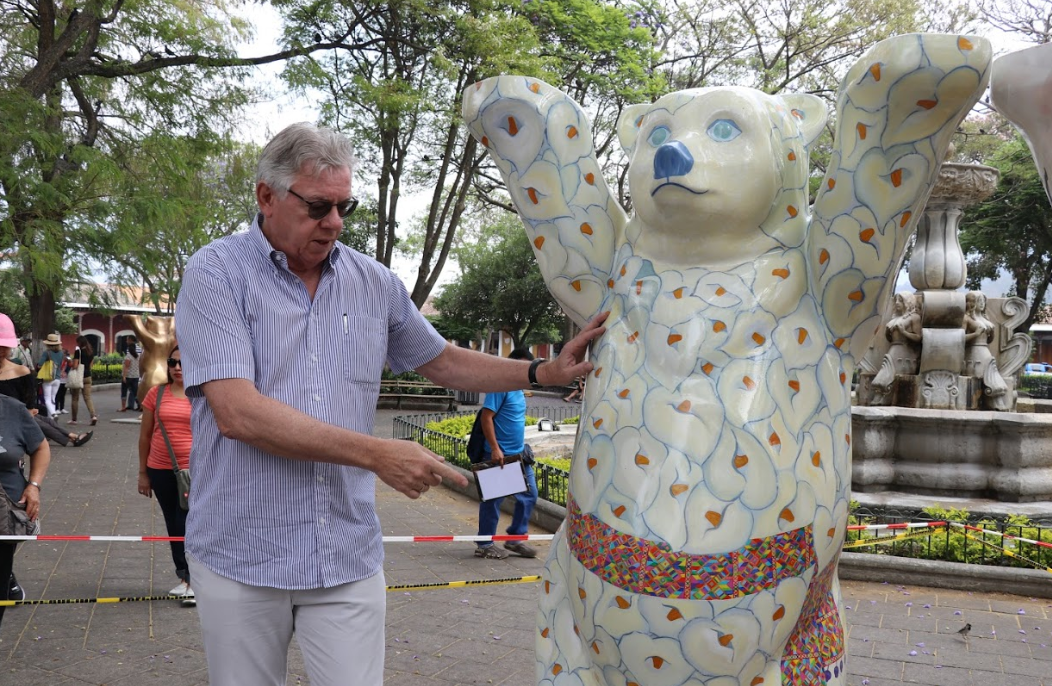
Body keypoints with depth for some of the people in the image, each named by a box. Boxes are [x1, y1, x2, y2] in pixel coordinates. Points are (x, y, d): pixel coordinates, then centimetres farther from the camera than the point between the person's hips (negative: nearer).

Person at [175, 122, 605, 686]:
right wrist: (375, 454, -22)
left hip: (349, 556, 3)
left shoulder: (374, 283, 6)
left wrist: (545, 373, 5)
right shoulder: (215, 273, -8)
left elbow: (441, 362, 19)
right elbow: (237, 412, -20)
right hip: (240, 557, -2)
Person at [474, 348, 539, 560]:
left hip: (519, 454, 9)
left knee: (529, 495, 11)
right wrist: (495, 449, -23)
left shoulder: (518, 389, 13)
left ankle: (515, 538, 22)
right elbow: (486, 417, -19)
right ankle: (484, 545, 13)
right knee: (493, 499, 2)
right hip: (500, 455, -9)